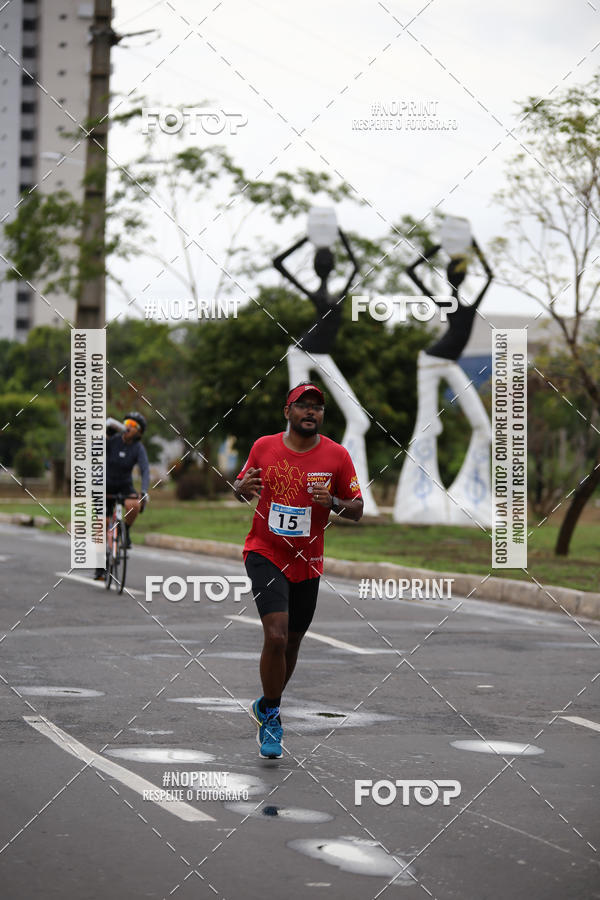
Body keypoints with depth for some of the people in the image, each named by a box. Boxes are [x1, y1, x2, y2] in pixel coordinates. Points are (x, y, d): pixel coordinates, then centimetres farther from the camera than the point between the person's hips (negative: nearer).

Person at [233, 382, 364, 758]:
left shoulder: (337, 455, -4)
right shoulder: (264, 447, -3)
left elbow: (358, 510, 1)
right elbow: (241, 486, 13)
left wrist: (332, 503, -20)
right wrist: (242, 488, -11)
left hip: (307, 562, 3)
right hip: (265, 554, -2)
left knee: (292, 642, 14)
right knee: (276, 636, -19)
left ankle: (267, 708, 39)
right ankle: (271, 717, -1)